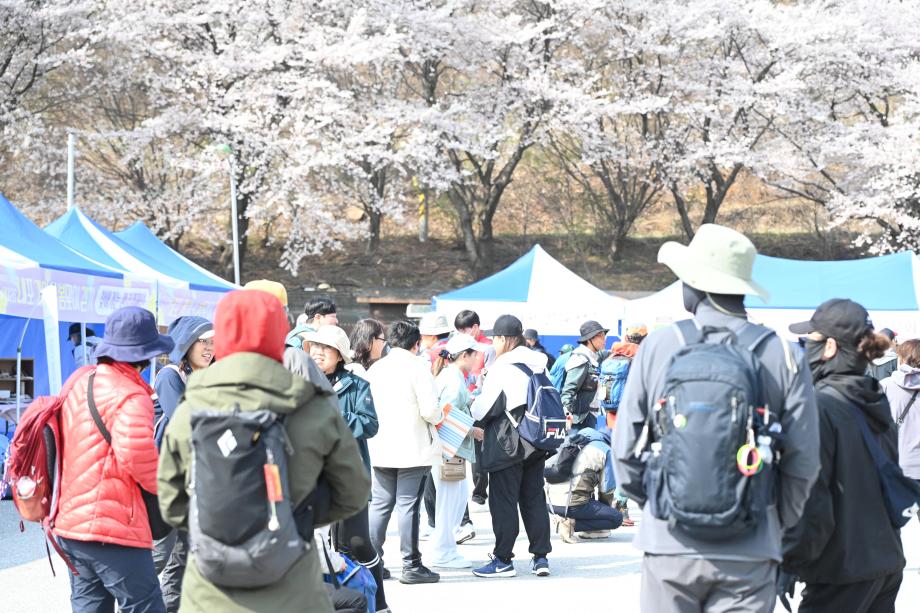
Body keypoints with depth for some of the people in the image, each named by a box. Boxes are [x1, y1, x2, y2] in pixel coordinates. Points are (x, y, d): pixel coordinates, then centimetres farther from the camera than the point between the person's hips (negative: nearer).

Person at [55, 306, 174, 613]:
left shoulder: (80, 380, 10)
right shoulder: (131, 397, -16)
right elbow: (136, 453, -27)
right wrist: (164, 483, -10)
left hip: (70, 523, 9)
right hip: (112, 530, -9)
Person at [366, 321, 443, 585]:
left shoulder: (374, 369, 6)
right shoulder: (418, 367, -11)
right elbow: (429, 410, -16)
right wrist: (440, 416, 5)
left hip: (381, 448, 5)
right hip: (413, 449, -5)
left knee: (379, 504, 11)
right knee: (408, 505, -2)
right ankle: (411, 566, 2)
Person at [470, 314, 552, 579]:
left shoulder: (502, 368, -15)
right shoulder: (538, 364, 8)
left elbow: (485, 407, -14)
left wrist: (475, 412, 9)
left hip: (507, 445, -7)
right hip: (535, 443, 7)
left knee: (503, 501, 0)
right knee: (534, 498, 12)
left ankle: (503, 560, 4)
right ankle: (540, 557, 13)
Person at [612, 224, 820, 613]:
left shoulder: (657, 346, -3)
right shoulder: (783, 355, -4)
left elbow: (625, 446, 1)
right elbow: (803, 459, -2)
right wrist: (778, 523, 14)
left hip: (668, 541, 1)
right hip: (748, 550, 0)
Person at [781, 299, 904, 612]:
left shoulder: (821, 406, -17)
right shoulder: (878, 403, 10)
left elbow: (811, 502, -18)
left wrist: (791, 562, -9)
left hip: (844, 570, -8)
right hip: (888, 565, 8)